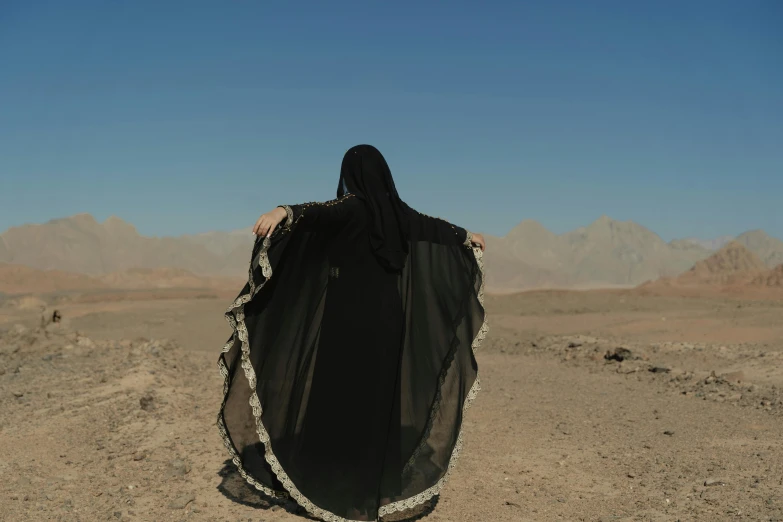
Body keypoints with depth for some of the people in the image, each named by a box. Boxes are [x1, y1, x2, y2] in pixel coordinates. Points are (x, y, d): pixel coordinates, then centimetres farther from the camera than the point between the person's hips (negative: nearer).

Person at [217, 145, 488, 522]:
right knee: (380, 392, 12)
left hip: (347, 317, -6)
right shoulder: (395, 210, 9)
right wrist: (466, 237, 44)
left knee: (337, 392, -1)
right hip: (386, 318, 6)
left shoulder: (352, 206, -10)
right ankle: (379, 483, 19)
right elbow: (432, 226, 26)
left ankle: (329, 484, 2)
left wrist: (285, 212, -51)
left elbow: (320, 213, -33)